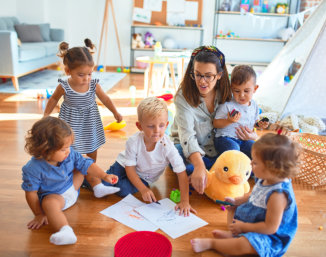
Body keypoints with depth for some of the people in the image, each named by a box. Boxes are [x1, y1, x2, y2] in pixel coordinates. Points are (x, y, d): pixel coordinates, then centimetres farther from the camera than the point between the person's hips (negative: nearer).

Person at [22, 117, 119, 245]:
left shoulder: (70, 154, -14)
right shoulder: (33, 169, -27)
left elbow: (86, 164, -4)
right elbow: (31, 193, -18)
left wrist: (104, 176, -11)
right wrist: (39, 214, -13)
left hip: (73, 187, 6)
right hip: (54, 195, -6)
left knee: (86, 161, 6)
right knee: (48, 203, -41)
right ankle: (65, 230, -58)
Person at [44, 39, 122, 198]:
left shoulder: (94, 85, -15)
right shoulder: (64, 87, -20)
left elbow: (105, 98, 2)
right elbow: (54, 99, 1)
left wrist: (116, 113, 9)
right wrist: (46, 115, 5)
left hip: (90, 123, 3)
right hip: (72, 123, -3)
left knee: (92, 151, 15)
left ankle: (90, 175, 39)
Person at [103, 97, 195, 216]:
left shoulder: (167, 147, -32)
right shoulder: (133, 142, -29)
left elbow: (182, 174, -29)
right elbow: (130, 168, -19)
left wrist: (185, 201, -35)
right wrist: (143, 189, -30)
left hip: (144, 178, 0)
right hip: (124, 167, 1)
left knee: (124, 190, -24)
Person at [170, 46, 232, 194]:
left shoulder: (225, 93, -7)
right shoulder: (184, 96, -19)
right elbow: (187, 134, -31)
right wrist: (199, 166, -47)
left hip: (216, 150, 4)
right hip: (188, 148, -3)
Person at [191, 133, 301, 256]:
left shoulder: (277, 194, -36)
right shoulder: (265, 180, -7)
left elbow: (270, 227, -31)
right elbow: (254, 197, 15)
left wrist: (243, 227, -21)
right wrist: (236, 201, 2)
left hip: (269, 236, -10)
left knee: (244, 244, -35)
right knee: (232, 208, 21)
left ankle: (210, 243, -16)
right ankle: (233, 234, -3)